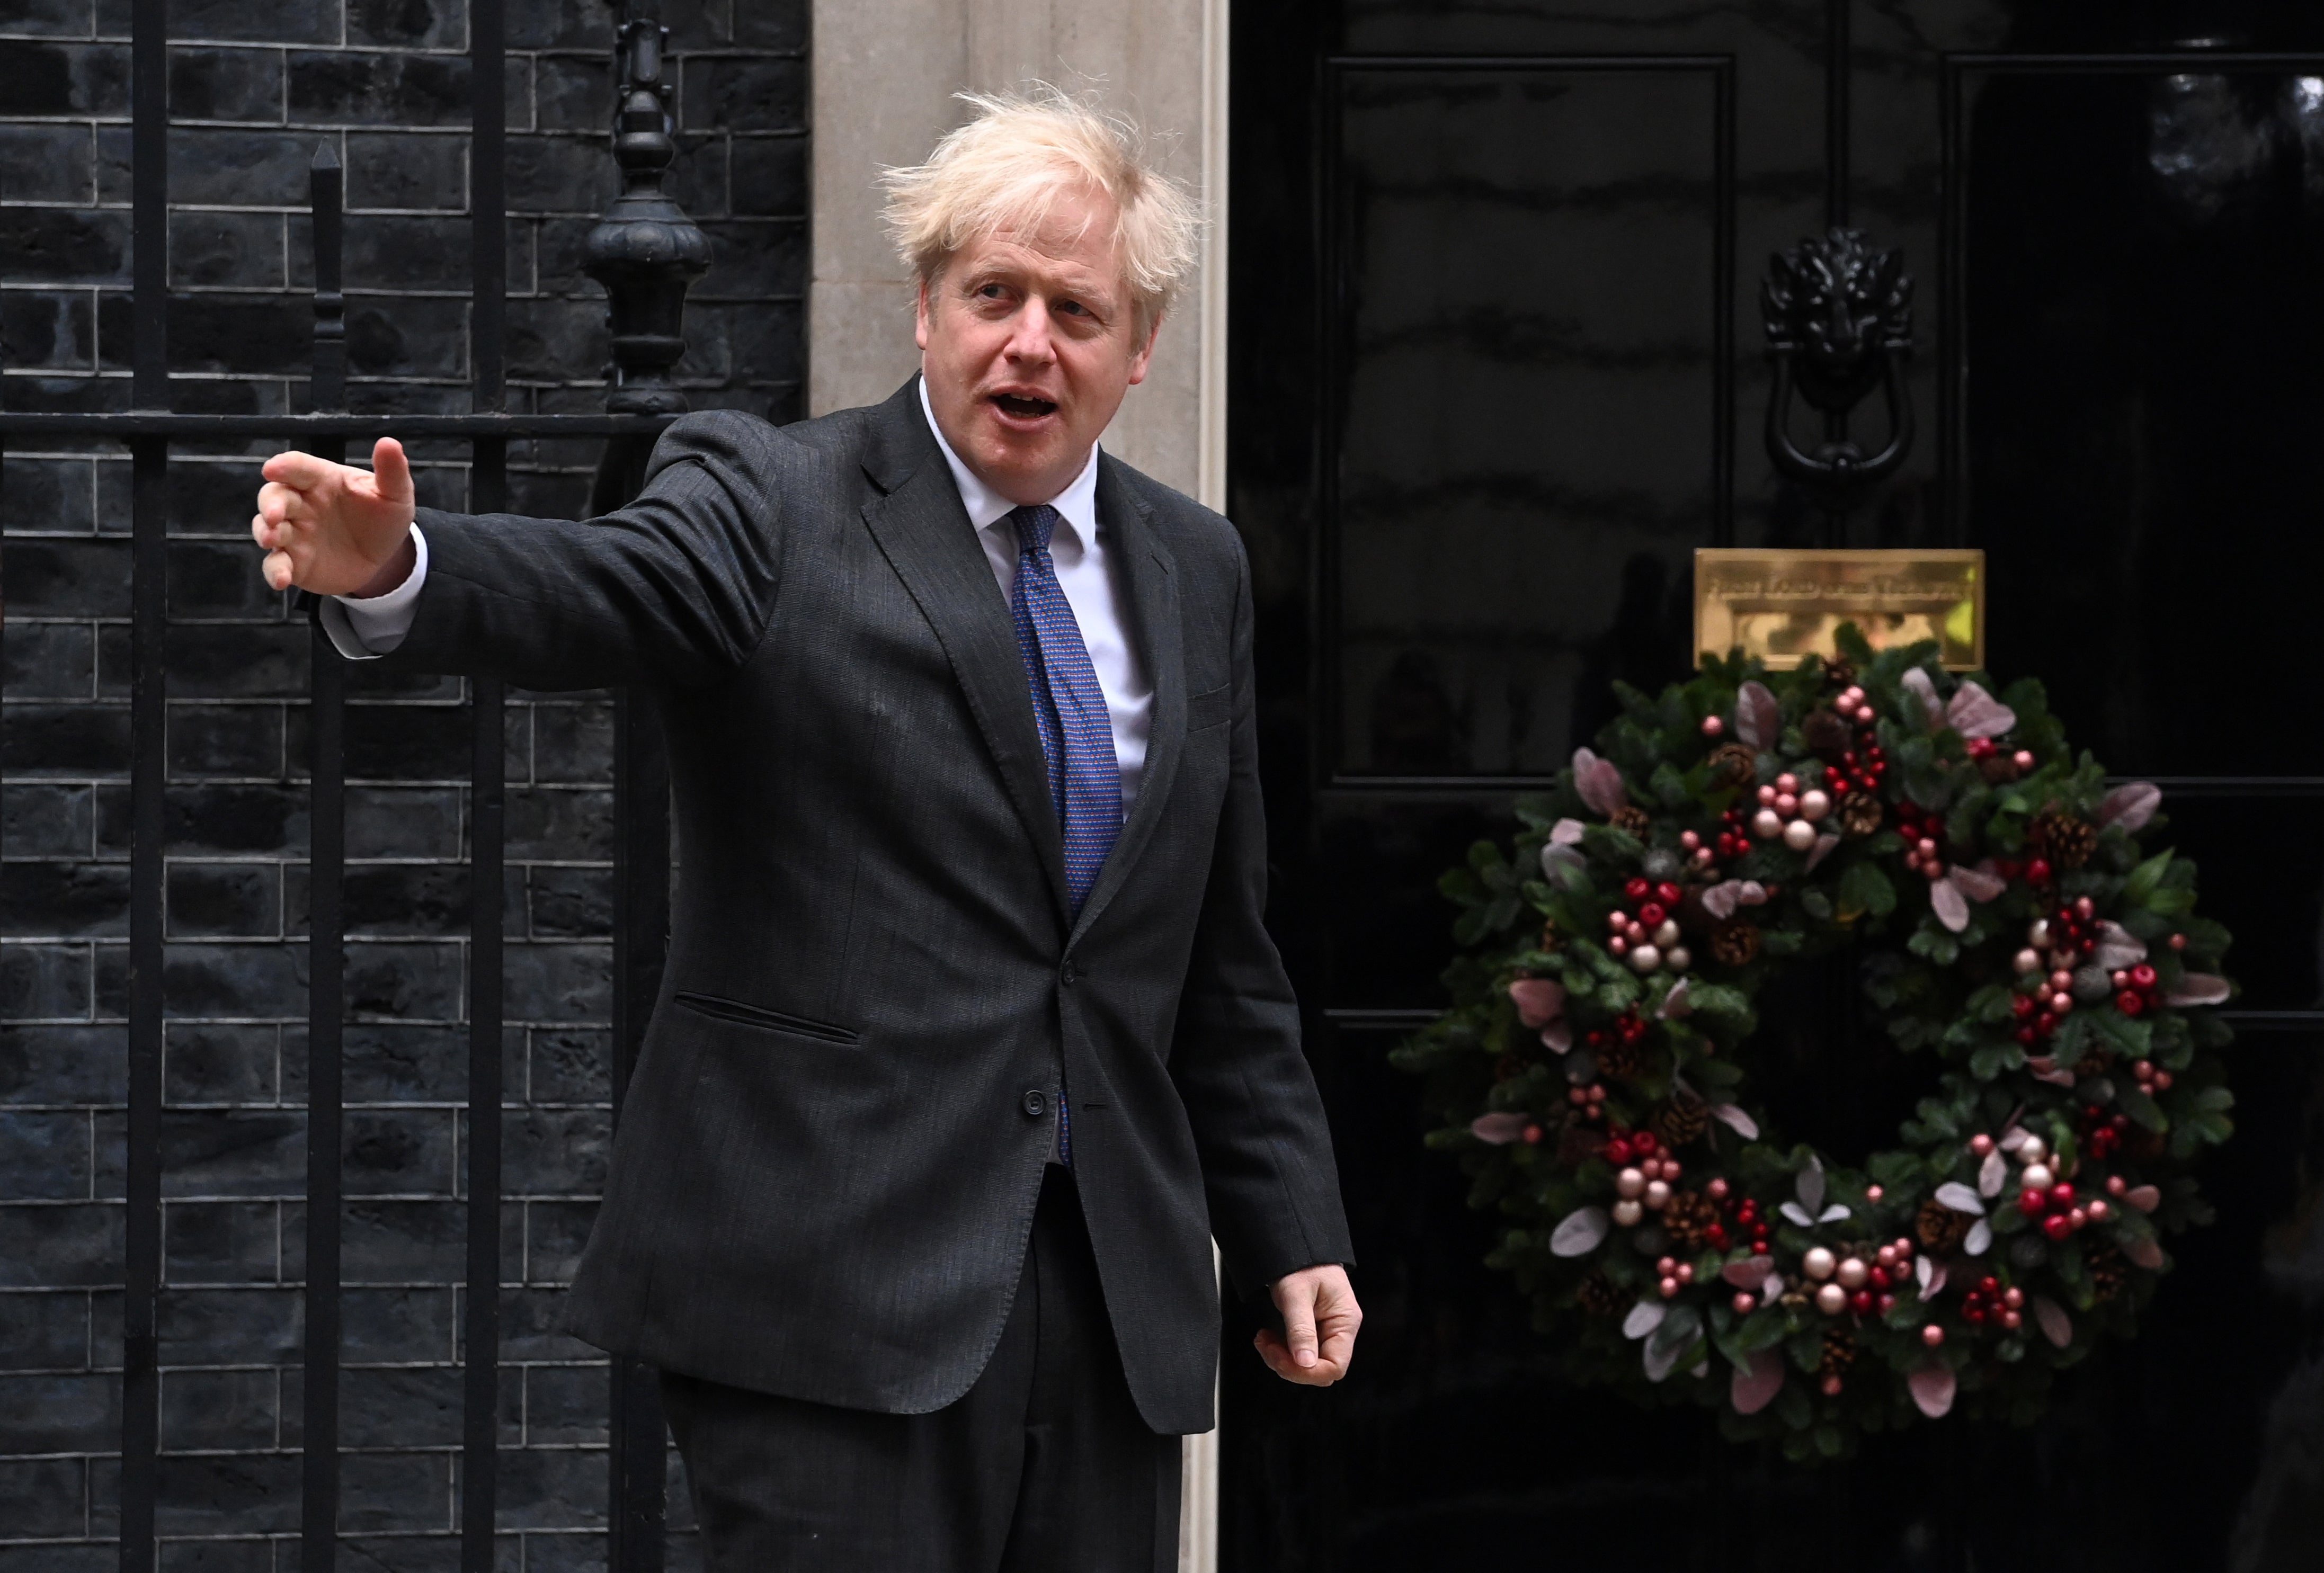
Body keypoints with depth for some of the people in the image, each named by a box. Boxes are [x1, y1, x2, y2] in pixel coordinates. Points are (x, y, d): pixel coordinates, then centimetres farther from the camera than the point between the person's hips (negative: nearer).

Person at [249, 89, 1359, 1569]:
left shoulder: (1194, 568, 14)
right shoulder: (773, 502, -2)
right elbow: (606, 591, -24)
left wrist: (1289, 1226, 16)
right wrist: (395, 569, -45)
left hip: (1115, 1286, 5)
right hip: (832, 1273, -5)